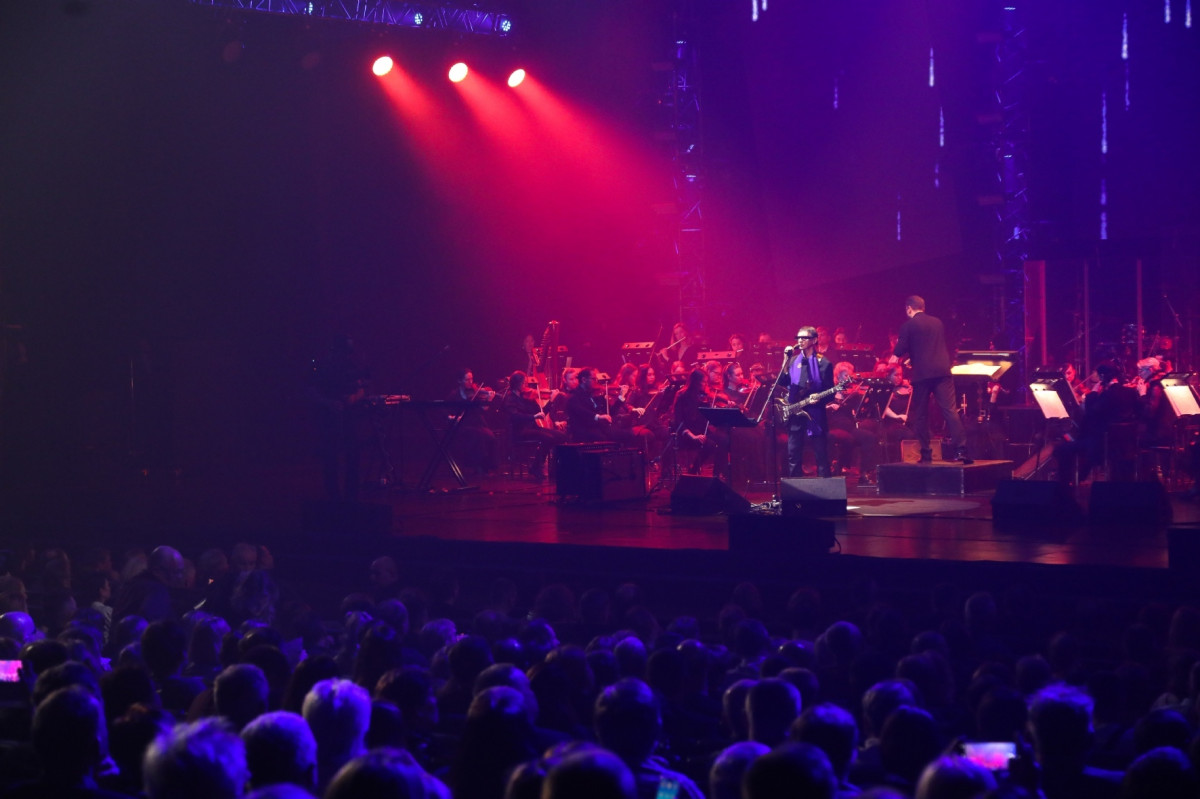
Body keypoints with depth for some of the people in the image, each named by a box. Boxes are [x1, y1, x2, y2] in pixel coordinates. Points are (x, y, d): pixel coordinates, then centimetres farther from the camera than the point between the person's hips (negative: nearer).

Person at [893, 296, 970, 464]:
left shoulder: (908, 326, -1)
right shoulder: (938, 322, 16)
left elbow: (900, 351, -4)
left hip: (922, 374, -3)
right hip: (942, 371, 3)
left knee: (920, 415, 7)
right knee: (950, 410, -3)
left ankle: (926, 454, 6)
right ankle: (960, 449, -14)